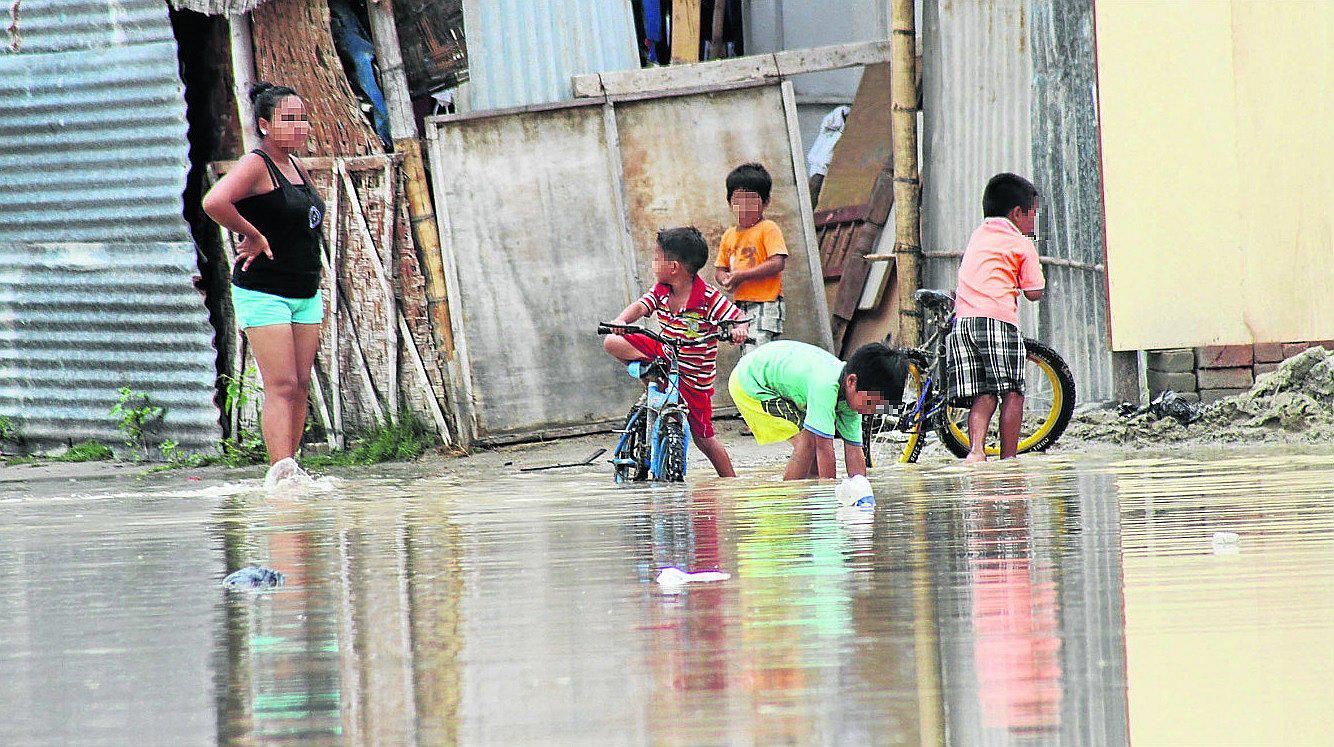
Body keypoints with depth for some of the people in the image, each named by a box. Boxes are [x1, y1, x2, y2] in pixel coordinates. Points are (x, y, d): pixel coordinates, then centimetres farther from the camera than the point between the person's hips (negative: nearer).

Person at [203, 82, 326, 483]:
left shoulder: (295, 166, 13)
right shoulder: (255, 165, -12)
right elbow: (214, 203, -30)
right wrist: (253, 236, -19)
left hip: (305, 295, 8)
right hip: (263, 295, -8)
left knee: (300, 387, 4)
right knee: (281, 386, -14)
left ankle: (289, 469, 8)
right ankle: (280, 470, -18)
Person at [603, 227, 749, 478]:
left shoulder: (709, 298, -20)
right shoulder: (661, 291, -4)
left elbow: (738, 316, -20)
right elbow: (640, 306, -17)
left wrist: (739, 330, -45)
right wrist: (621, 321, -40)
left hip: (694, 373, -5)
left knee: (702, 436, 0)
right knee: (612, 342, -11)